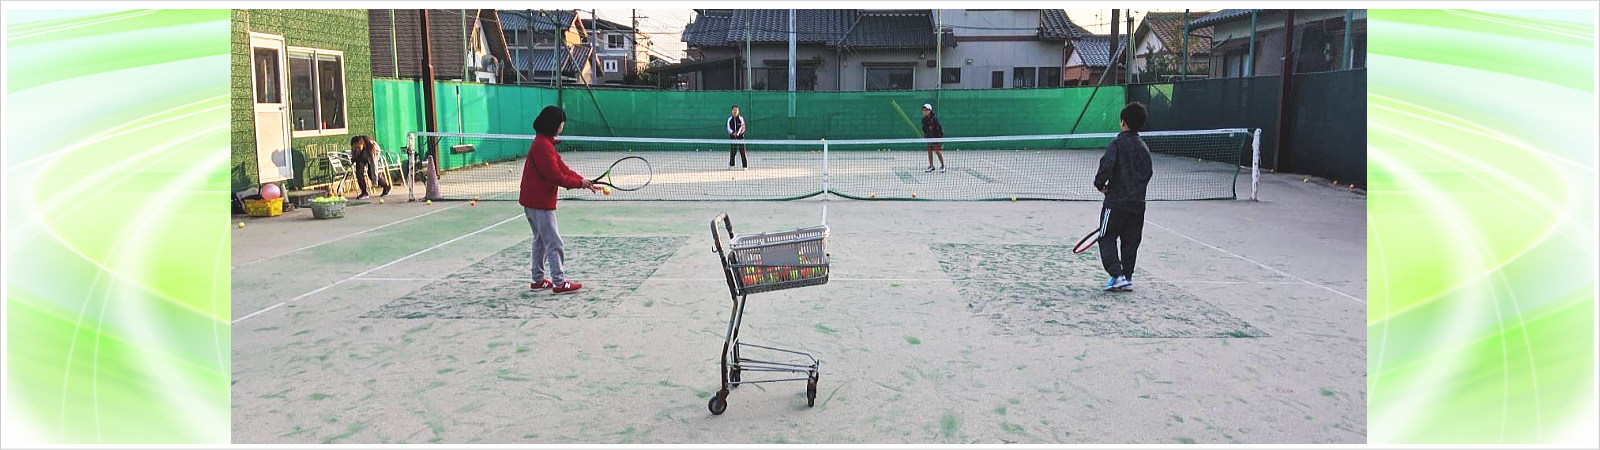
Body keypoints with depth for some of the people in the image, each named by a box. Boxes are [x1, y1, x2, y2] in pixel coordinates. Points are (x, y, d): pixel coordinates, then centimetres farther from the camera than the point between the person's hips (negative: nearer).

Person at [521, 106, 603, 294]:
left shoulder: (545, 143, 12)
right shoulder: (543, 145, -20)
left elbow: (562, 168, 9)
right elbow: (555, 176, -24)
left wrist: (582, 181, -1)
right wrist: (579, 183, -14)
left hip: (533, 201, 11)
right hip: (540, 202, -11)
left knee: (541, 241, 19)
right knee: (554, 244, -5)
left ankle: (538, 280, 27)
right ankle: (559, 282, -1)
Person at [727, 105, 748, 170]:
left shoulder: (741, 118, 1)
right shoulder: (729, 119, 7)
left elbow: (742, 127, -8)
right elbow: (728, 128, 1)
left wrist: (738, 133, -25)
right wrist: (733, 133, -19)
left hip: (740, 136, -2)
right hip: (732, 137, 2)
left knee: (742, 151, -4)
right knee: (732, 152, 3)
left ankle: (745, 166, -1)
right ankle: (731, 165, 14)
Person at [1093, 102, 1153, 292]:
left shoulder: (1117, 144, -10)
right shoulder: (1144, 147, 11)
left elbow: (1106, 167, -22)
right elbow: (1147, 174, 17)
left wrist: (1100, 184, -6)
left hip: (1116, 200, -6)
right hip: (1138, 203, 6)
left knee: (1107, 239, 3)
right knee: (1130, 242, 13)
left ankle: (1117, 275, -9)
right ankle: (1127, 278, 17)